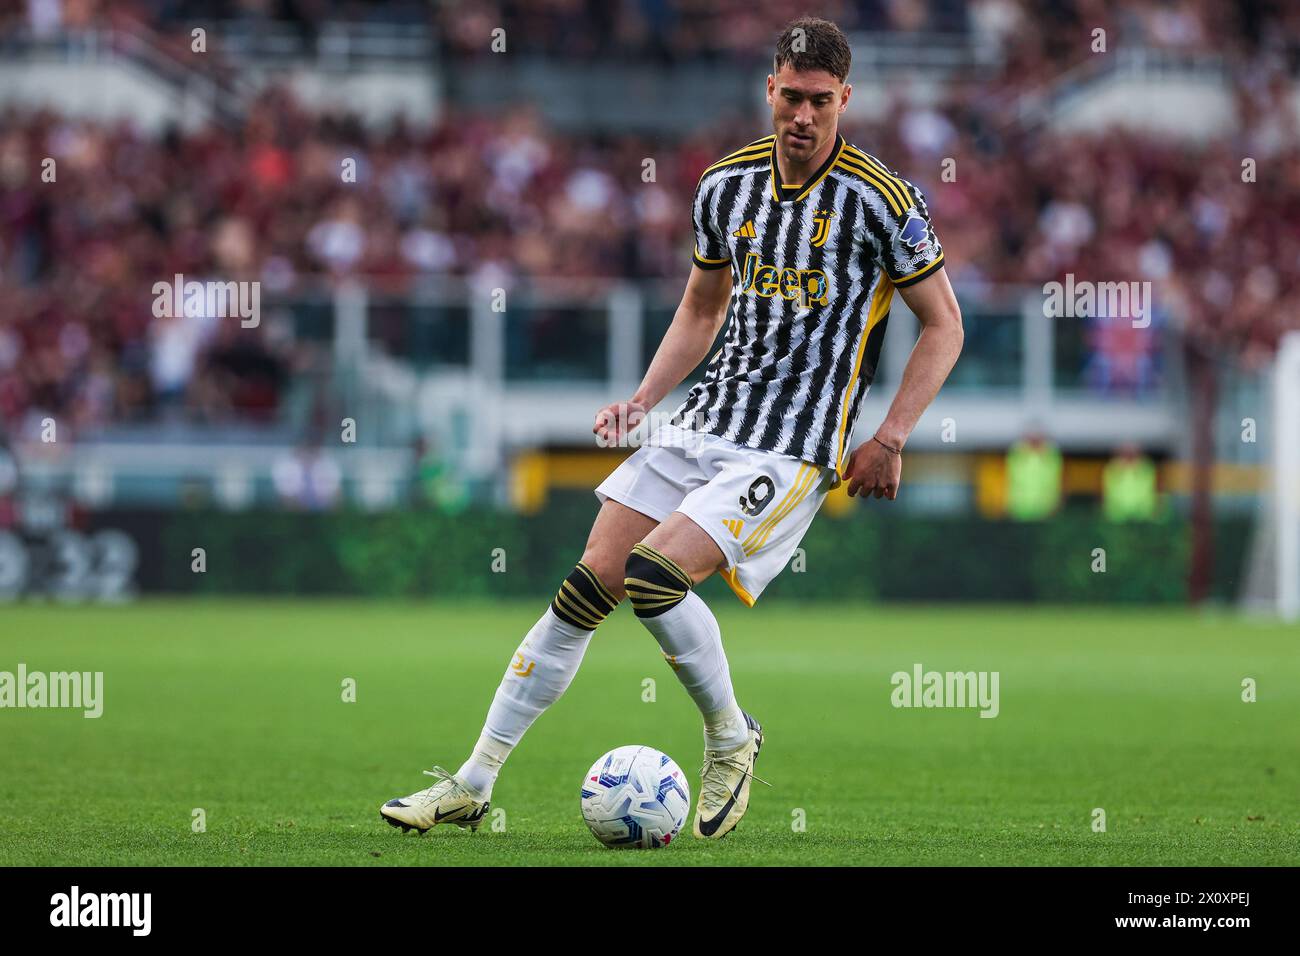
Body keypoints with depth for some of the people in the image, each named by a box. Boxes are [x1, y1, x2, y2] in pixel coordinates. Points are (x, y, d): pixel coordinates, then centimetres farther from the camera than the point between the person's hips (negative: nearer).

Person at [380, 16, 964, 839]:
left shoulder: (882, 201, -9)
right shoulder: (728, 184, 8)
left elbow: (944, 325, -1)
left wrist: (890, 440, -8)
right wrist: (645, 397, 8)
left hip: (793, 450, -6)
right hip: (705, 423, 6)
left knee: (655, 576, -24)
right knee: (589, 586, -3)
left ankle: (731, 739, 1)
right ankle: (473, 785, 2)